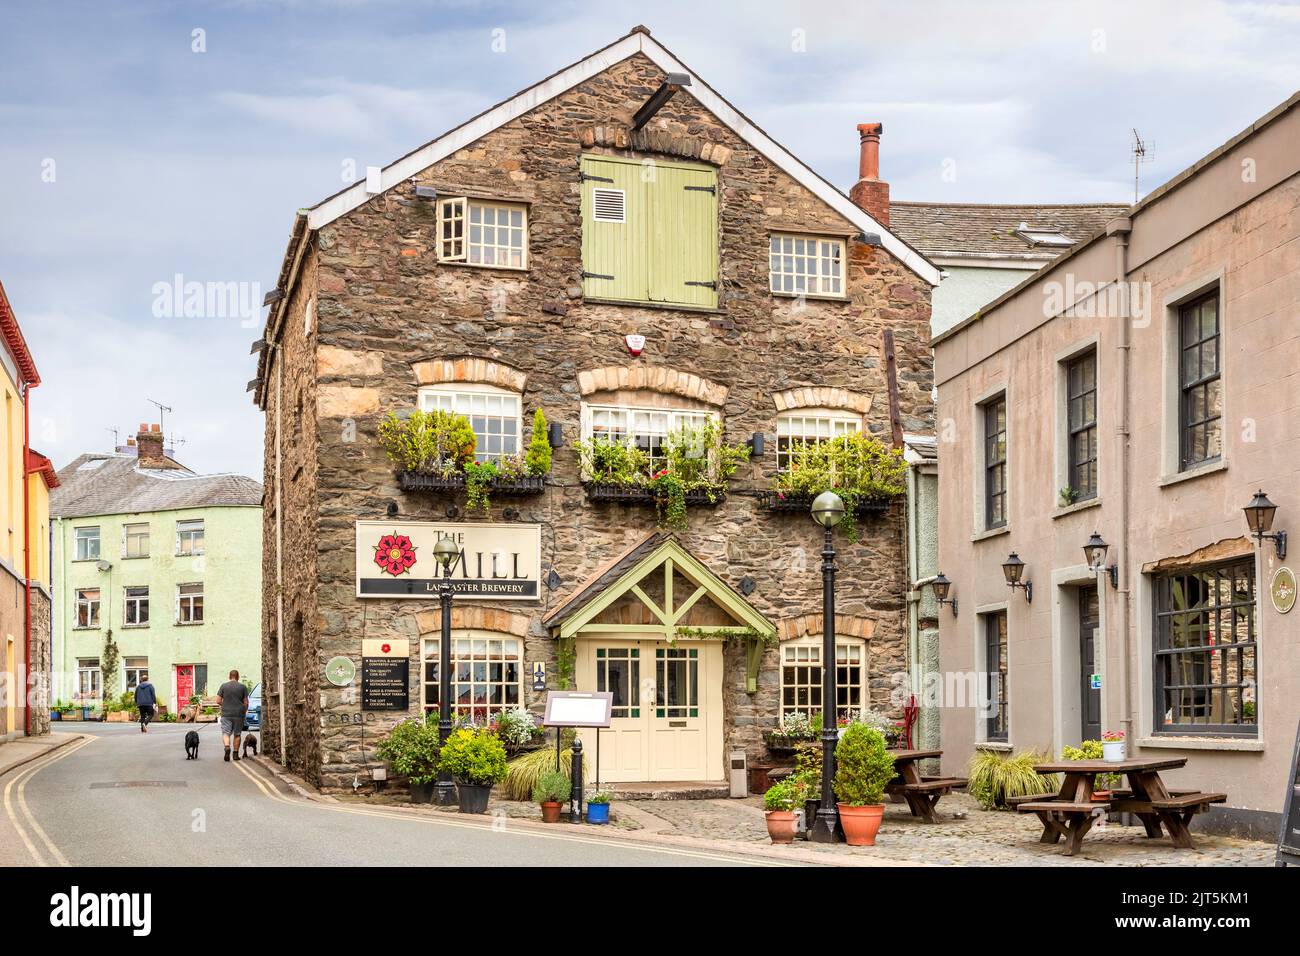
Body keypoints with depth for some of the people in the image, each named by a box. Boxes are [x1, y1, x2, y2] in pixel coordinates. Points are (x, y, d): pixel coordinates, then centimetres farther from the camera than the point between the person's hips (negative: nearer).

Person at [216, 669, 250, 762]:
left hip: (226, 714, 0)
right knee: (237, 734, 10)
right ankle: (236, 754, 13)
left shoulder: (223, 686, 1)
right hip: (239, 714, 0)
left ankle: (227, 747, -26)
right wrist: (245, 710, 16)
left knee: (225, 733, 0)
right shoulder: (243, 687, 0)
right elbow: (246, 702, -1)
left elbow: (218, 700, 0)